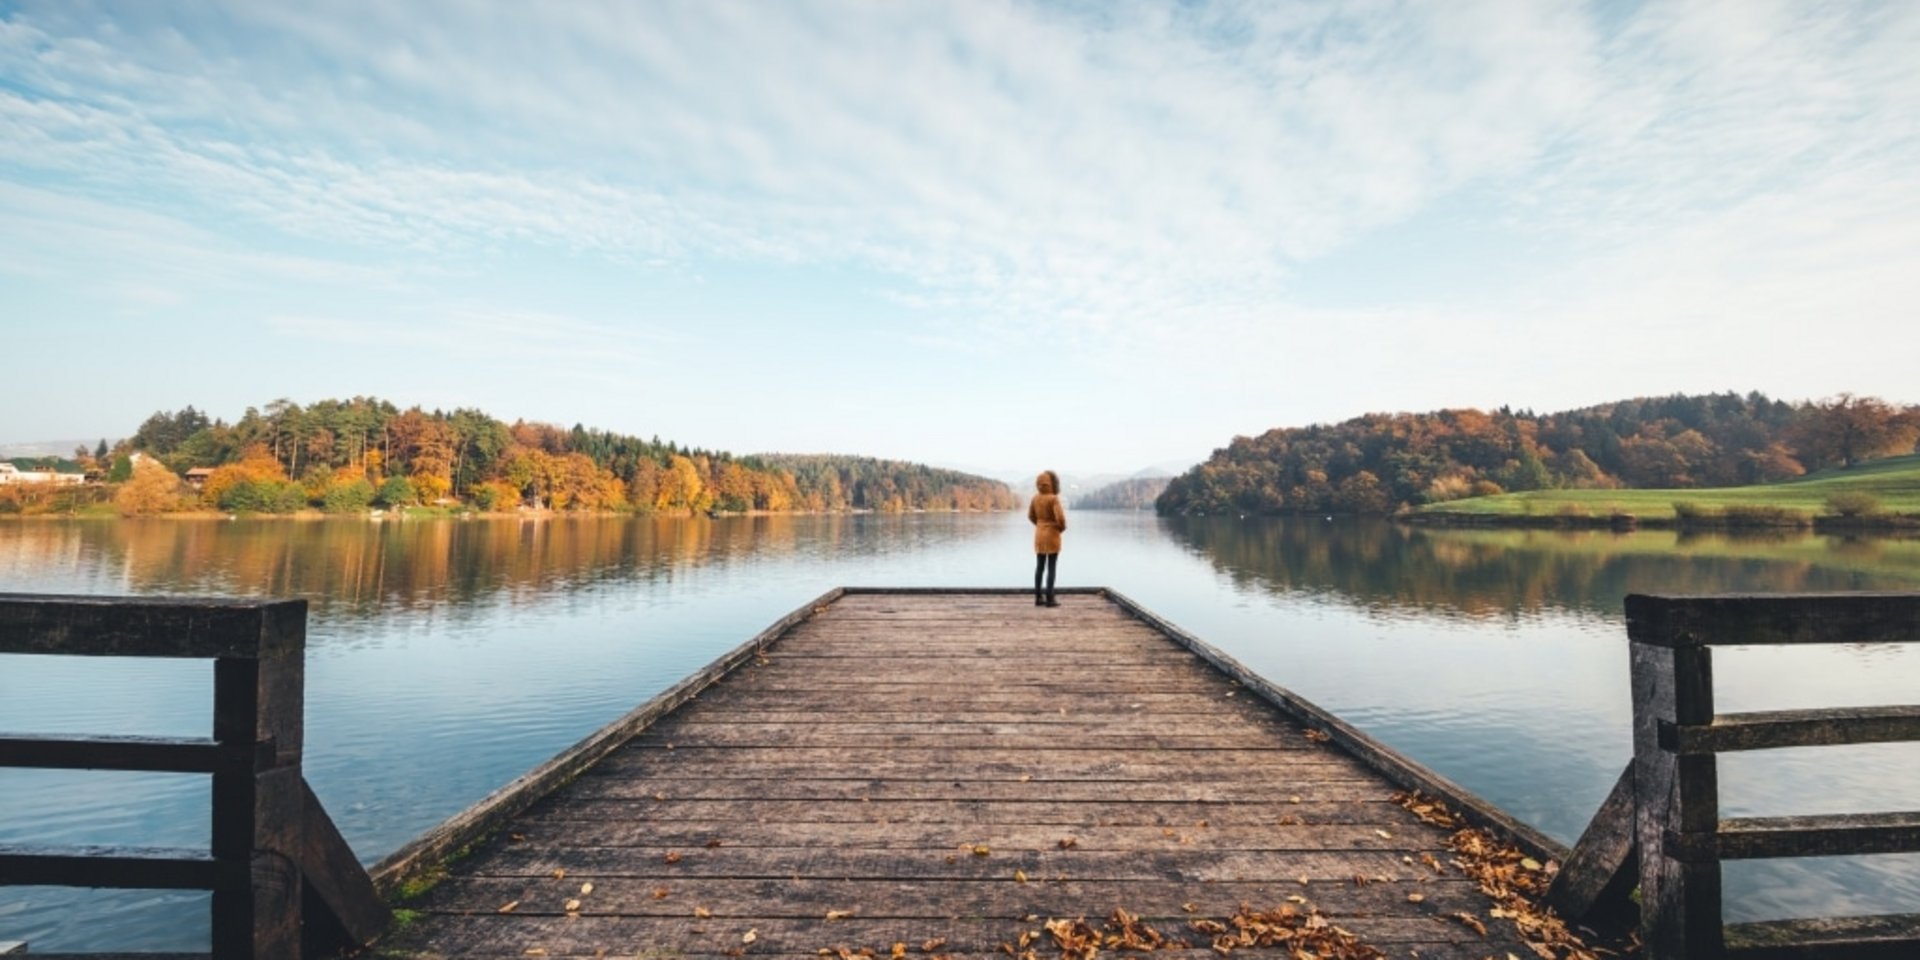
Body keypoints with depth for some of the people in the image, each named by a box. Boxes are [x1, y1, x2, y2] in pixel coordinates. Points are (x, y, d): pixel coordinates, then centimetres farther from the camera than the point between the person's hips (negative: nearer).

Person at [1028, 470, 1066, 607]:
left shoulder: (1035, 497, 2)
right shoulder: (1053, 498, -17)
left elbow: (1031, 516, 12)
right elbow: (1060, 518, -23)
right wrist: (1062, 528, -3)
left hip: (1039, 535, 6)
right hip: (1052, 535, -6)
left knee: (1039, 566, 11)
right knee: (1052, 567, -1)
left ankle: (1038, 597, 14)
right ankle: (1049, 599, 0)